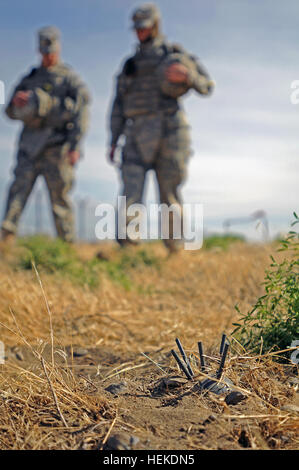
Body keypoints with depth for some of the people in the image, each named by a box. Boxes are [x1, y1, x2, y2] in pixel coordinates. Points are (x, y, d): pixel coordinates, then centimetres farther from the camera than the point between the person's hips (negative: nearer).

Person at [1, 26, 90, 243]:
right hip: (30, 144, 4)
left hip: (56, 143, -4)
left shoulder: (70, 77, 6)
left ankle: (68, 244, 4)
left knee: (59, 196, -3)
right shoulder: (29, 78, 19)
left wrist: (75, 146, -13)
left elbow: (81, 113, -3)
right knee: (19, 187, -10)